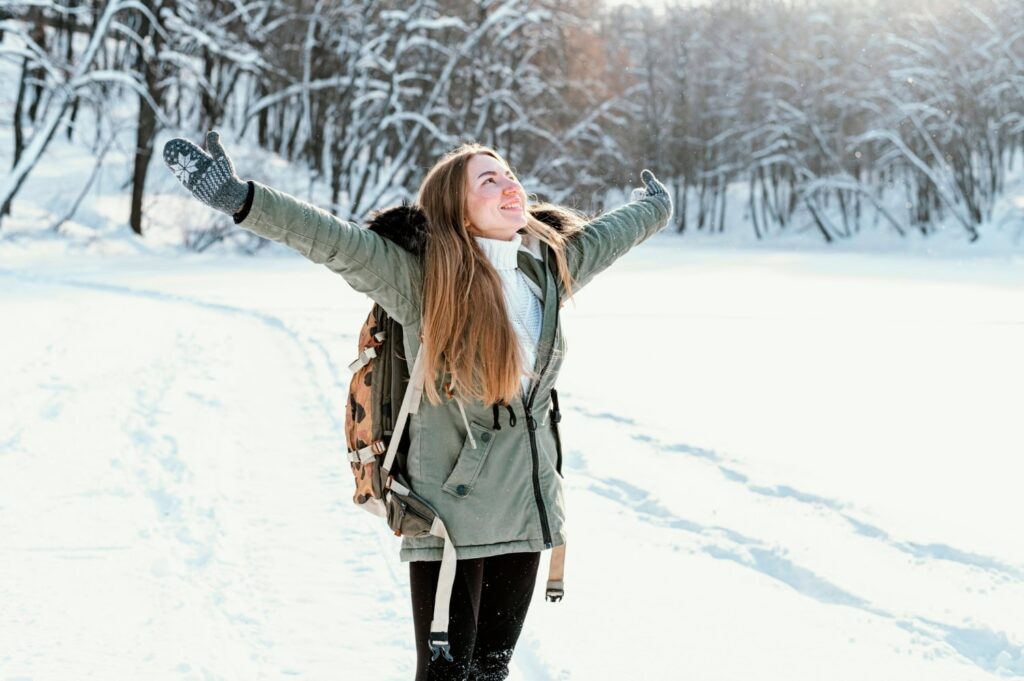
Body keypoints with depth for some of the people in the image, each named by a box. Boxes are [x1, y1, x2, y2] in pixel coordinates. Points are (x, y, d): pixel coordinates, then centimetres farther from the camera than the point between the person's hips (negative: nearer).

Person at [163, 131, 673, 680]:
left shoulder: (550, 266, 4)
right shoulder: (422, 281, -13)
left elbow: (603, 236, 24)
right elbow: (338, 243, -25)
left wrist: (654, 207, 43)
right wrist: (240, 199, -37)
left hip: (526, 509, 5)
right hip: (450, 514, -5)